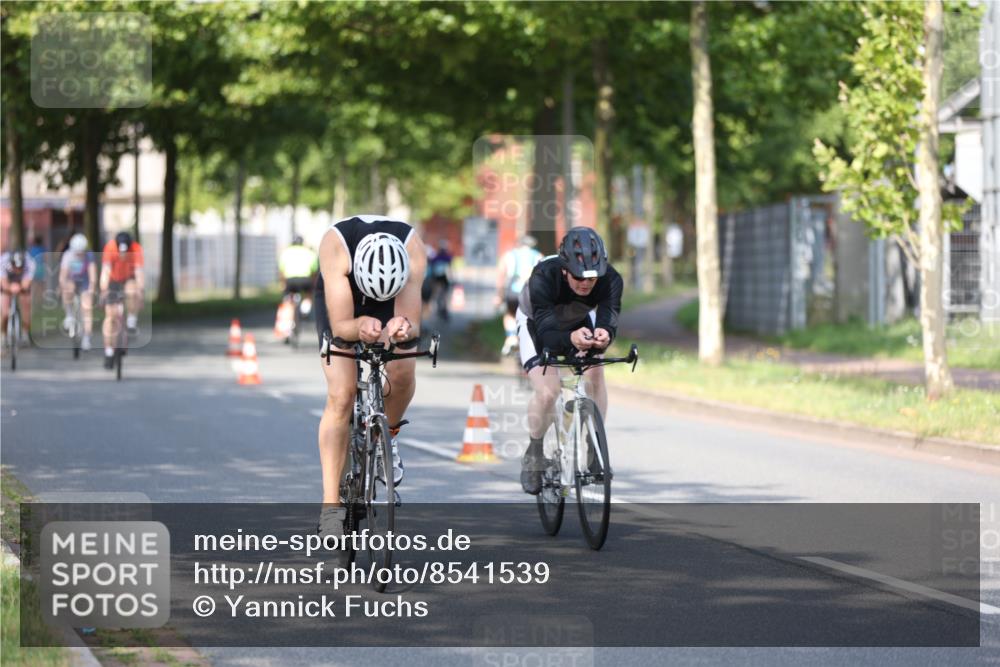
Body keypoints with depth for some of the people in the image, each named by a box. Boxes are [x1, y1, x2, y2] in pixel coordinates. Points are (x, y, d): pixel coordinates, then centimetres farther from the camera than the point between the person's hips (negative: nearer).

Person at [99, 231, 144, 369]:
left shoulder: (136, 249, -31)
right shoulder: (110, 248, -32)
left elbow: (139, 270, -40)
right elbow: (105, 270, -41)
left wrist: (140, 290, -55)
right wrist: (104, 290, -55)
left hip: (130, 278, 0)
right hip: (113, 280, 0)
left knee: (132, 292, -34)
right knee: (111, 315, -5)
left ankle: (131, 322, -9)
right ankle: (109, 352, 6)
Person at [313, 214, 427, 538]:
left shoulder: (413, 247, -36)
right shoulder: (336, 244, -40)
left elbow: (412, 324, -33)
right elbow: (340, 326, -38)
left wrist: (402, 328, -57)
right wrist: (360, 328, -60)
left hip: (394, 306, 2)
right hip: (342, 303, -1)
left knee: (402, 372, -25)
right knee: (341, 396, -17)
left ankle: (389, 435, 9)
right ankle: (331, 505, -15)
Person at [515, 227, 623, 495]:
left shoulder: (610, 279, -32)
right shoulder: (544, 277, -40)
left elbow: (609, 319, -41)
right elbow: (545, 332, -46)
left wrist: (604, 334, -66)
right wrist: (571, 339, -67)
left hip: (579, 322, 3)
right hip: (536, 322, -3)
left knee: (595, 375, -20)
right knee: (547, 391, -20)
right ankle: (534, 453, 4)